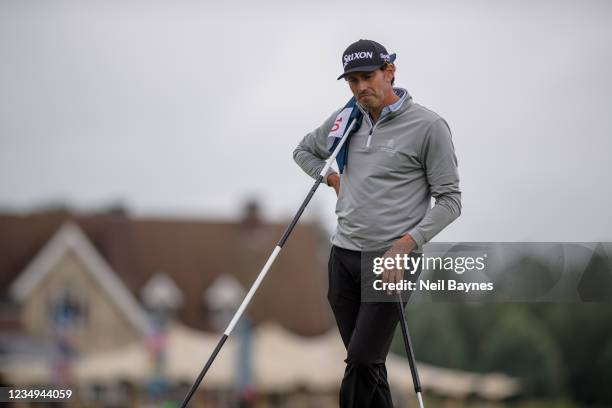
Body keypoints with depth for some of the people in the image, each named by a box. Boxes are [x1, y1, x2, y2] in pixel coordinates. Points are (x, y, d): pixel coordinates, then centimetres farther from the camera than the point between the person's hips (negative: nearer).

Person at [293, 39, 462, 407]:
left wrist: (409, 242, -19)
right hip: (344, 256, 6)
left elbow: (449, 199, -8)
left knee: (362, 362, -14)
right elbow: (304, 151, 28)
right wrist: (331, 178, 10)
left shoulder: (428, 127, -9)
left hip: (390, 261, -6)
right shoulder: (345, 119, 8)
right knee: (365, 363, 10)